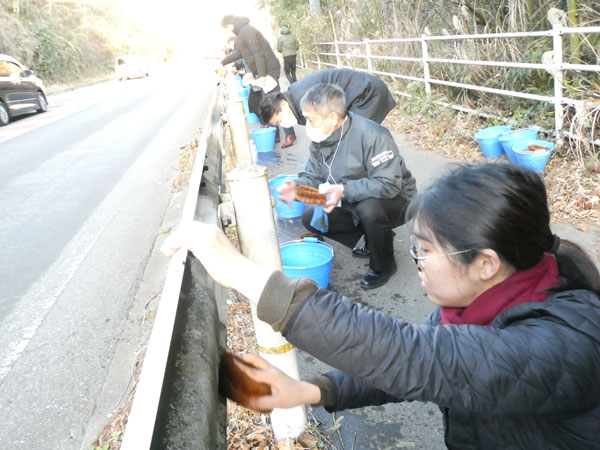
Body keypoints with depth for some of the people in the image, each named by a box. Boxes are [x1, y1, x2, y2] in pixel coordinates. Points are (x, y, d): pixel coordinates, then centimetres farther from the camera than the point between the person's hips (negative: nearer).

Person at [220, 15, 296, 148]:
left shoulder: (246, 31, -15)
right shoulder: (242, 32, 17)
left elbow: (258, 53, -22)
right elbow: (239, 52, 27)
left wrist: (262, 75, -25)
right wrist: (222, 62, 28)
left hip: (268, 71, -11)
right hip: (260, 73, 11)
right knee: (253, 103, 12)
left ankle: (290, 134, -6)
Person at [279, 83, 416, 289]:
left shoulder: (372, 136, -30)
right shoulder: (320, 138, -6)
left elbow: (388, 184, -34)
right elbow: (313, 176, -1)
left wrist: (343, 191, -43)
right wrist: (297, 187, -24)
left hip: (394, 201, -7)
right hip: (355, 205, 8)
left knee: (368, 208, -39)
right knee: (310, 218, -4)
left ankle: (383, 266, -9)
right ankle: (374, 240, 10)